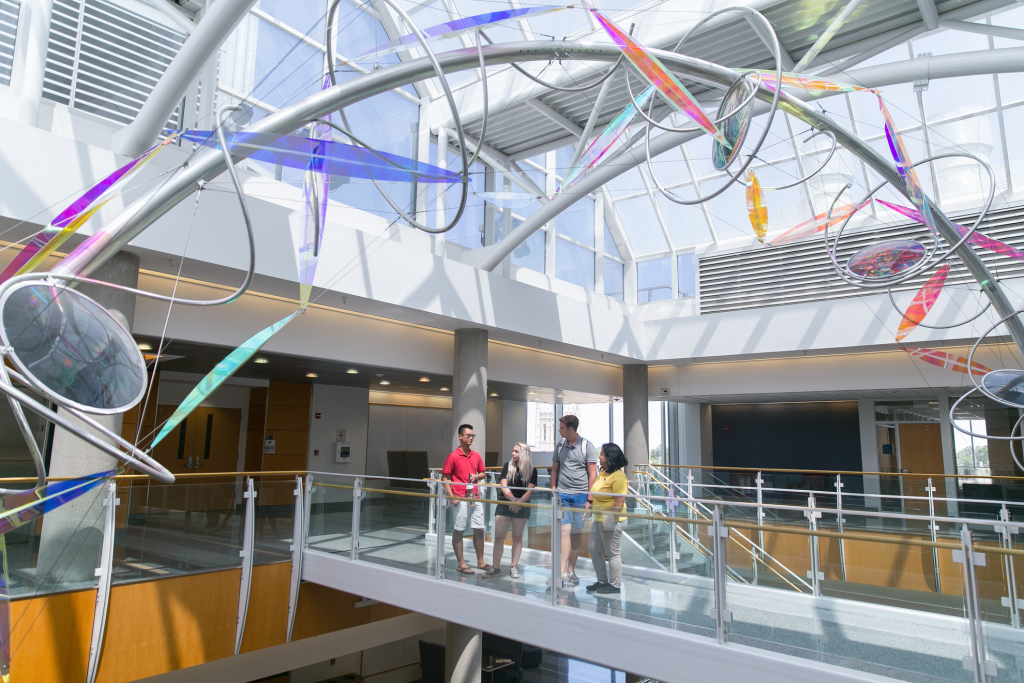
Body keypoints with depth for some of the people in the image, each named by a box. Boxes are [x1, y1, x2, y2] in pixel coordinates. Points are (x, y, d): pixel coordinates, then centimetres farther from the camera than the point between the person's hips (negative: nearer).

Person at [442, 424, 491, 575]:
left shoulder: (476, 456, 9)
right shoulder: (453, 456, -7)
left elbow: (482, 473, 21)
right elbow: (445, 478, -5)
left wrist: (476, 476, -2)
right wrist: (451, 496, -13)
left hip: (475, 498, 6)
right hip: (461, 499, -5)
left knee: (479, 530, 9)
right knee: (458, 531, 3)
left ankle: (480, 562, 21)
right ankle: (461, 564, 13)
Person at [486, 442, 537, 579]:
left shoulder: (532, 470, -2)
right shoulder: (507, 466, 2)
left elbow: (530, 490, -7)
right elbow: (504, 486, -3)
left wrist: (518, 503, -18)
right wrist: (512, 499, -16)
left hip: (521, 506, -1)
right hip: (504, 504, 1)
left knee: (517, 537, 8)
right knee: (498, 536, -1)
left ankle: (514, 567, 17)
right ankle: (496, 567, 8)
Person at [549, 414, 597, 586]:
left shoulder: (586, 446, -3)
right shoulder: (559, 446, 8)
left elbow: (592, 474, -2)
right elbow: (554, 470, 16)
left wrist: (589, 499, -6)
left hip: (580, 495, -2)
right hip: (562, 494, 2)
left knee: (577, 532, 6)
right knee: (565, 530, -8)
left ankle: (571, 570, 18)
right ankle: (563, 573, -9)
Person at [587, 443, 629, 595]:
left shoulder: (618, 477, -20)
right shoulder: (603, 473, 10)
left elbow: (619, 502, -24)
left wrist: (608, 520, -25)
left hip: (612, 521, -10)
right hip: (599, 520, 10)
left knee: (611, 553, 2)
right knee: (594, 550, 15)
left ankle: (614, 586, 17)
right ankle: (602, 581, 29)